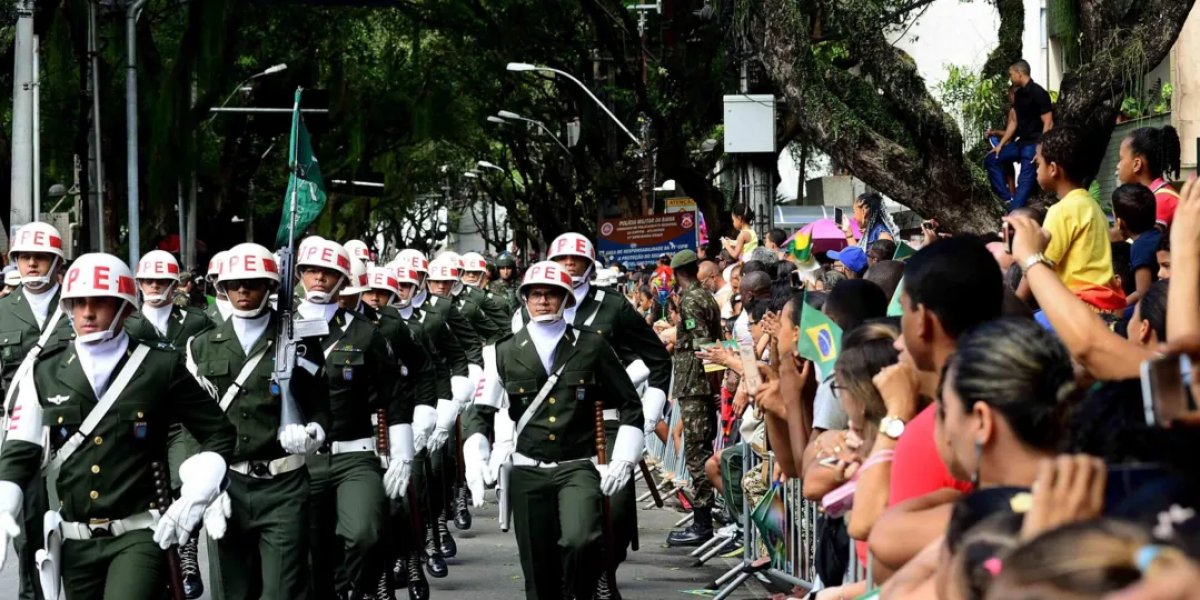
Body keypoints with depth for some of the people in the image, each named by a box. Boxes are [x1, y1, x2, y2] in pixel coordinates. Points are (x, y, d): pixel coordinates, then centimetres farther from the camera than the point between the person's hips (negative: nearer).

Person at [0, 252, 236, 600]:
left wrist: (193, 500, -5)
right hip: (76, 543, 4)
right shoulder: (43, 374, 6)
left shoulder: (161, 368, 1)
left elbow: (218, 435, 7)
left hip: (140, 535, -3)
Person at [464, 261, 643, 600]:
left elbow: (629, 405, 10)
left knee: (580, 541, -29)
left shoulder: (592, 348, 4)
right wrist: (476, 464, 0)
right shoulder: (506, 353, 8)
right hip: (527, 473, 2)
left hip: (577, 469, -2)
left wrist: (623, 460, 0)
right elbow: (483, 413, 14)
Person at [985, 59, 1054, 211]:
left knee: (1025, 181, -9)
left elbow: (1048, 123, -17)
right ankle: (1007, 199, 6)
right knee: (991, 160, 10)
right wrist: (1001, 144, 15)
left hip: (1033, 144, -9)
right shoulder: (1019, 94, 11)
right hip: (1020, 142, 9)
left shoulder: (1038, 93, -15)